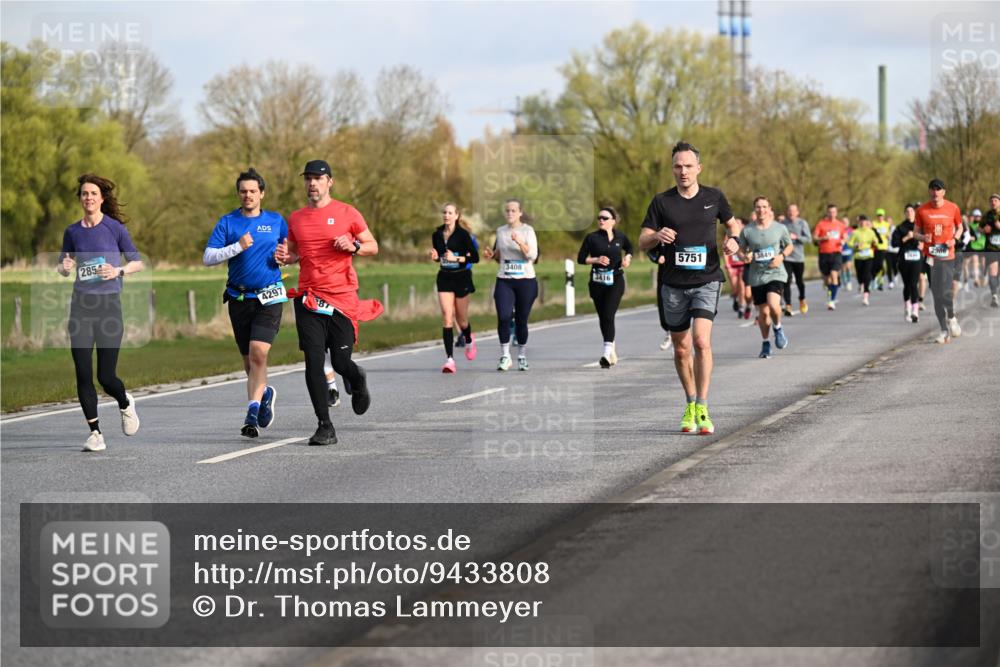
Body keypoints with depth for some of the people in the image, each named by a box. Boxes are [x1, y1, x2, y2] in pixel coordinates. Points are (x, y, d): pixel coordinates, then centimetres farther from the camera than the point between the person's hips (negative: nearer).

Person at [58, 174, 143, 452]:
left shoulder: (115, 228, -2)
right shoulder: (73, 231, 8)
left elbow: (137, 262, 4)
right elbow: (63, 266, 19)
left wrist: (119, 270, -15)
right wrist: (65, 267, -5)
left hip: (109, 305, -3)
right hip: (81, 306, 3)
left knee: (106, 377, -4)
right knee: (83, 374, -4)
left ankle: (125, 403, 30)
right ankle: (95, 432, 7)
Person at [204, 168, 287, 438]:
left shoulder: (276, 221, 7)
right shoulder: (227, 222, 4)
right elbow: (208, 258, -4)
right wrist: (238, 247, -16)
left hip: (269, 297, -2)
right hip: (239, 298, 2)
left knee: (258, 353, -18)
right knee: (249, 359, 9)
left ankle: (252, 412, -16)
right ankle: (265, 393, 36)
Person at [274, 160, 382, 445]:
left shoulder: (347, 213, 1)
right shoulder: (295, 219, 11)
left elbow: (373, 247, 6)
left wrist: (353, 246, -14)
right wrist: (285, 257, -1)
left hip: (342, 297, -2)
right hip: (308, 297, 2)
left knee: (341, 363, 0)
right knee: (313, 363, -7)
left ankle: (358, 380, 39)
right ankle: (325, 427, -3)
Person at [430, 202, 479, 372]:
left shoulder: (462, 234, -9)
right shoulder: (437, 235, 4)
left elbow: (475, 257, -10)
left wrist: (457, 259, -21)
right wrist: (435, 257, -3)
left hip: (461, 277, -3)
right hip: (444, 278, 3)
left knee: (461, 318, 8)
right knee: (447, 316, -11)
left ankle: (469, 340, 44)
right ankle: (449, 358, -15)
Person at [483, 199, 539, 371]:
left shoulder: (527, 230, 0)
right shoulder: (500, 231, 11)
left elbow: (533, 255, -11)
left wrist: (520, 242, -24)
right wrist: (491, 255, 2)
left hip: (525, 280, -2)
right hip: (504, 281, 2)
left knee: (521, 320, 3)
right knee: (503, 317, -15)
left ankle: (522, 357, 19)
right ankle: (505, 356, -6)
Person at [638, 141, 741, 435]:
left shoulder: (714, 197, 3)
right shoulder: (662, 201, 0)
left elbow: (732, 223, 20)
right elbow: (642, 242, 1)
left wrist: (733, 240, -3)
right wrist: (657, 236, -22)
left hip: (706, 281, -1)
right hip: (673, 284, 2)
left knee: (701, 340, -19)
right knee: (681, 349, 9)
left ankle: (702, 408, -15)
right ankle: (690, 405, 27)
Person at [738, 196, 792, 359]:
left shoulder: (780, 228, -1)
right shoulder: (747, 231, -1)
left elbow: (790, 246, 12)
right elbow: (741, 250, 10)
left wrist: (782, 256, -8)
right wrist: (745, 256, -13)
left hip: (776, 273, -2)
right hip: (756, 277, 2)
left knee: (773, 304, -25)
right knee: (763, 312, 6)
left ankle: (778, 328, 7)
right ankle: (765, 343, 29)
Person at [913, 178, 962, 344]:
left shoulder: (953, 208, 0)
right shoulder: (922, 210, -1)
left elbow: (959, 227, 14)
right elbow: (916, 232, 8)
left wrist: (954, 239, -5)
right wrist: (923, 237, -15)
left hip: (947, 256, -1)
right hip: (930, 256, 1)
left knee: (945, 291, -14)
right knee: (936, 294, 2)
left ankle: (952, 318, 14)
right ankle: (944, 330, 9)